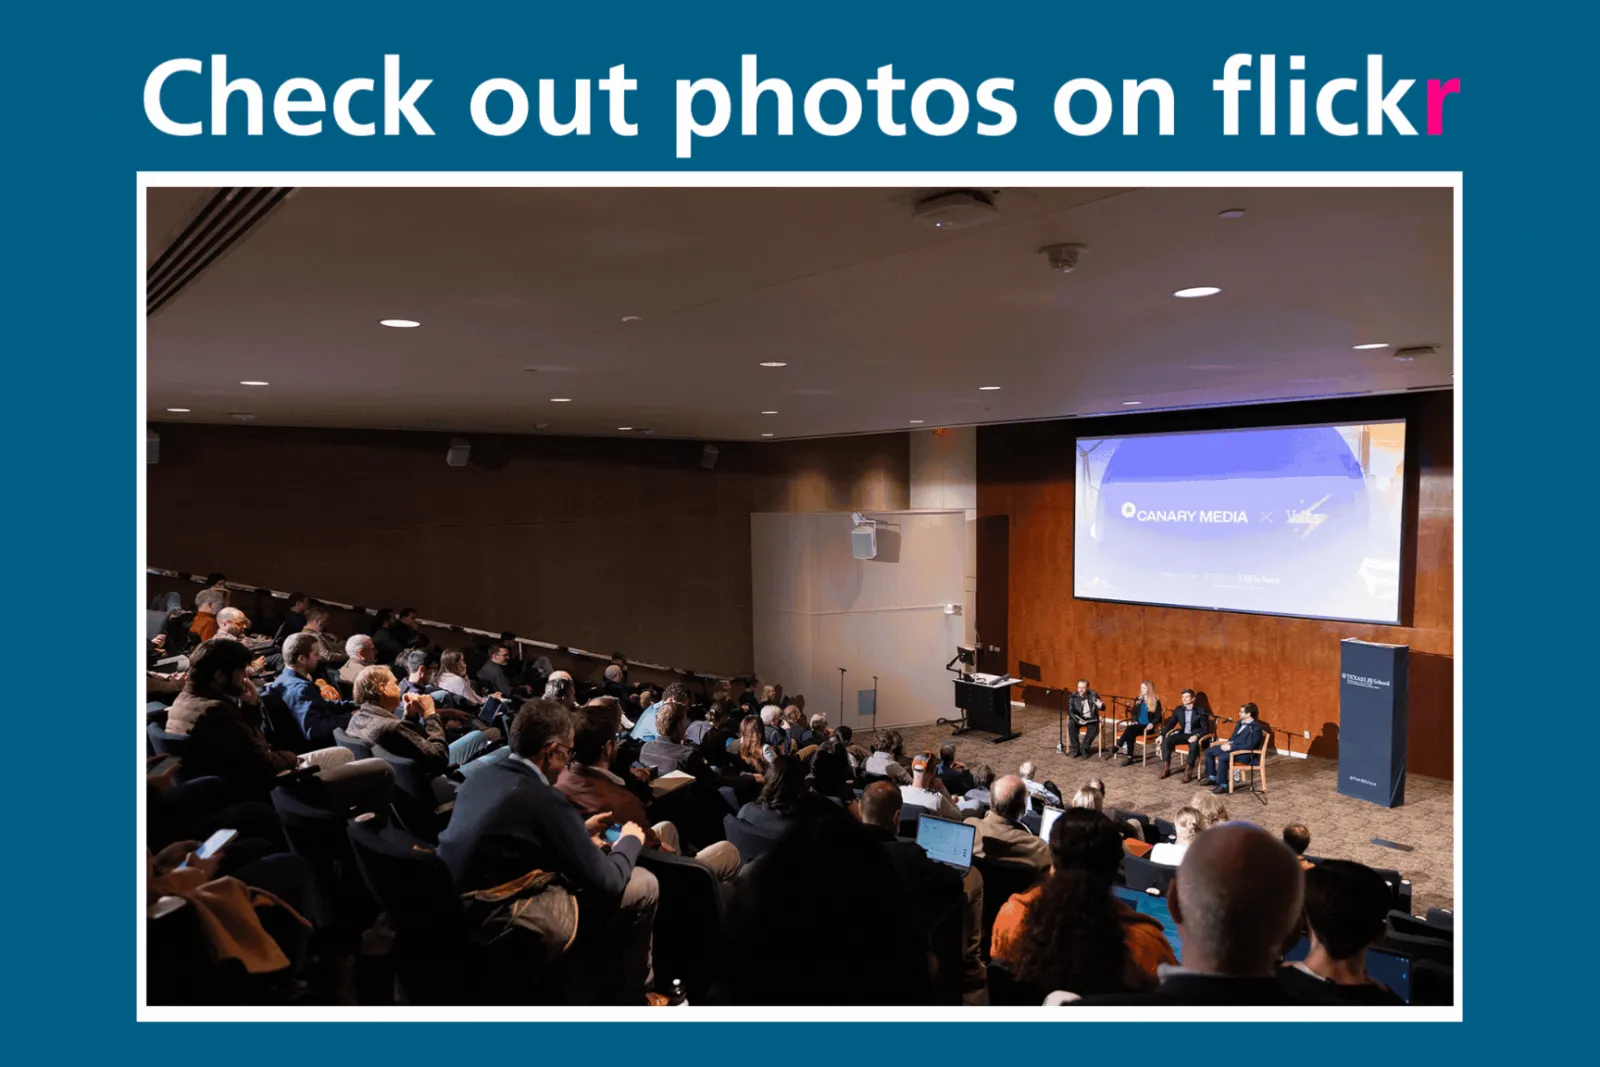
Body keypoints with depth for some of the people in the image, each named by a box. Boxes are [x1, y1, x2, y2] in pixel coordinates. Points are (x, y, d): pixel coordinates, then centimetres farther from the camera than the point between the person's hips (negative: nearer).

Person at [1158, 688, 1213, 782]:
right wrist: (1162, 734, -5)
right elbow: (1170, 723, 8)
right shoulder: (1178, 709, 5)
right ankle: (1166, 767, -12)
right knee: (1167, 740, -21)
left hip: (1195, 736, -5)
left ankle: (1188, 771, -29)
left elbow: (1206, 728, -12)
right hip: (1183, 734, 5)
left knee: (1194, 745, -39)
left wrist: (1196, 735, -31)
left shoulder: (1201, 711, -9)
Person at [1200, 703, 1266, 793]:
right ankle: (1212, 777, 13)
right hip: (1232, 746, 10)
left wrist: (1231, 747, -22)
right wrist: (1228, 743, 1)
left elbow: (1249, 746, -25)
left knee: (1222, 758, -33)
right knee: (1209, 751, 5)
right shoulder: (1241, 722, 11)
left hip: (1245, 753, -10)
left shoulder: (1255, 728, -19)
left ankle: (1223, 785, -22)